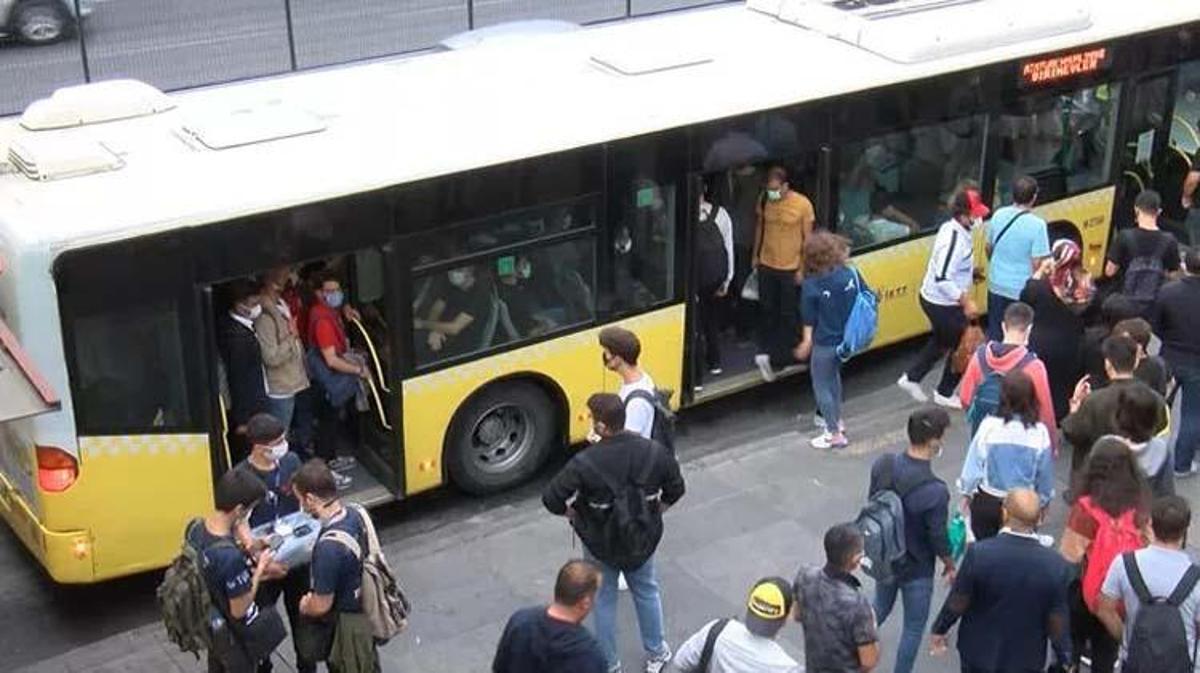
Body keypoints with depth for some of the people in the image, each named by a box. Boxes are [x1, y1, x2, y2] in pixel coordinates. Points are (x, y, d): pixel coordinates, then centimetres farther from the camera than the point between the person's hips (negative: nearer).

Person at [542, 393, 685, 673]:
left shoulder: (585, 463, -29)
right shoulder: (653, 451, -18)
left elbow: (551, 498, -23)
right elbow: (676, 489, -5)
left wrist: (575, 515, -4)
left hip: (599, 543, -3)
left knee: (604, 601, 19)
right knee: (646, 592, 27)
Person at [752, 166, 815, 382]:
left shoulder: (802, 204, -15)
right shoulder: (765, 200, -3)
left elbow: (807, 238, -8)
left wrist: (803, 269, -8)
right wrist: (755, 256, 15)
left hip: (790, 268, -3)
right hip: (766, 265, 3)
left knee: (788, 315, 8)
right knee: (767, 311, 6)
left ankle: (780, 357, 16)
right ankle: (766, 353, 10)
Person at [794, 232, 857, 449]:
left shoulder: (811, 286, -22)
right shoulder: (850, 274, -12)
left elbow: (809, 321, -12)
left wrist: (806, 343, 4)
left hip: (825, 344, -6)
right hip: (846, 339, 6)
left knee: (822, 387, 11)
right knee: (834, 377, 29)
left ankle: (835, 434, 16)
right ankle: (838, 421, 43)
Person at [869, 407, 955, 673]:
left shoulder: (882, 465, -16)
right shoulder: (935, 491, -33)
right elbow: (938, 537, -20)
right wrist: (950, 565, 1)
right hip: (916, 569, -6)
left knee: (880, 609, 30)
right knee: (914, 627, 17)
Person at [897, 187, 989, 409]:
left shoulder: (951, 227, 0)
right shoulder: (955, 238, -30)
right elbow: (942, 279, -33)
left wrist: (970, 270, 12)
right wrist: (966, 302, -27)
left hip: (933, 298, 9)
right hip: (943, 304, -9)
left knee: (941, 341, 28)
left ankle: (911, 378, 36)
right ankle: (945, 394, 23)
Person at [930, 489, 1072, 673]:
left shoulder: (979, 553, -23)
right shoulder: (1055, 565, -20)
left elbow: (957, 603, -12)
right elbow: (1057, 622, -11)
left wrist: (939, 629, 7)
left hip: (979, 650, 0)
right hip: (1025, 658, 0)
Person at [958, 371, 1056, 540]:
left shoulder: (989, 426, -19)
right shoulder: (1040, 432, -15)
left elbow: (973, 463, -9)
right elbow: (1045, 474, -2)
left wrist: (967, 492, 8)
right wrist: (1043, 501, 16)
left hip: (986, 502, 0)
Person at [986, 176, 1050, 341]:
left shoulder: (998, 215, -5)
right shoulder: (1037, 225, -20)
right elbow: (1037, 263, -19)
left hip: (997, 285, 5)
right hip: (1022, 290, -5)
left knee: (994, 333, 19)